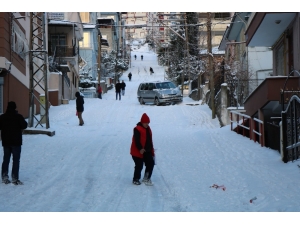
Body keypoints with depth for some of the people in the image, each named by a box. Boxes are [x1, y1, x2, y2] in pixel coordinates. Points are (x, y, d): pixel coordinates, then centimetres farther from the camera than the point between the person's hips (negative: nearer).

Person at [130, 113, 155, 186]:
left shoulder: (148, 129, 13)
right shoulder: (137, 129, -14)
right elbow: (137, 141, -22)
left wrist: (152, 151, 19)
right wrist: (140, 149, -32)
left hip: (147, 151, 8)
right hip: (138, 152, -8)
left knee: (151, 163, 3)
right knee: (139, 166, -5)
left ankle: (146, 178, 15)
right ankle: (136, 179, 11)